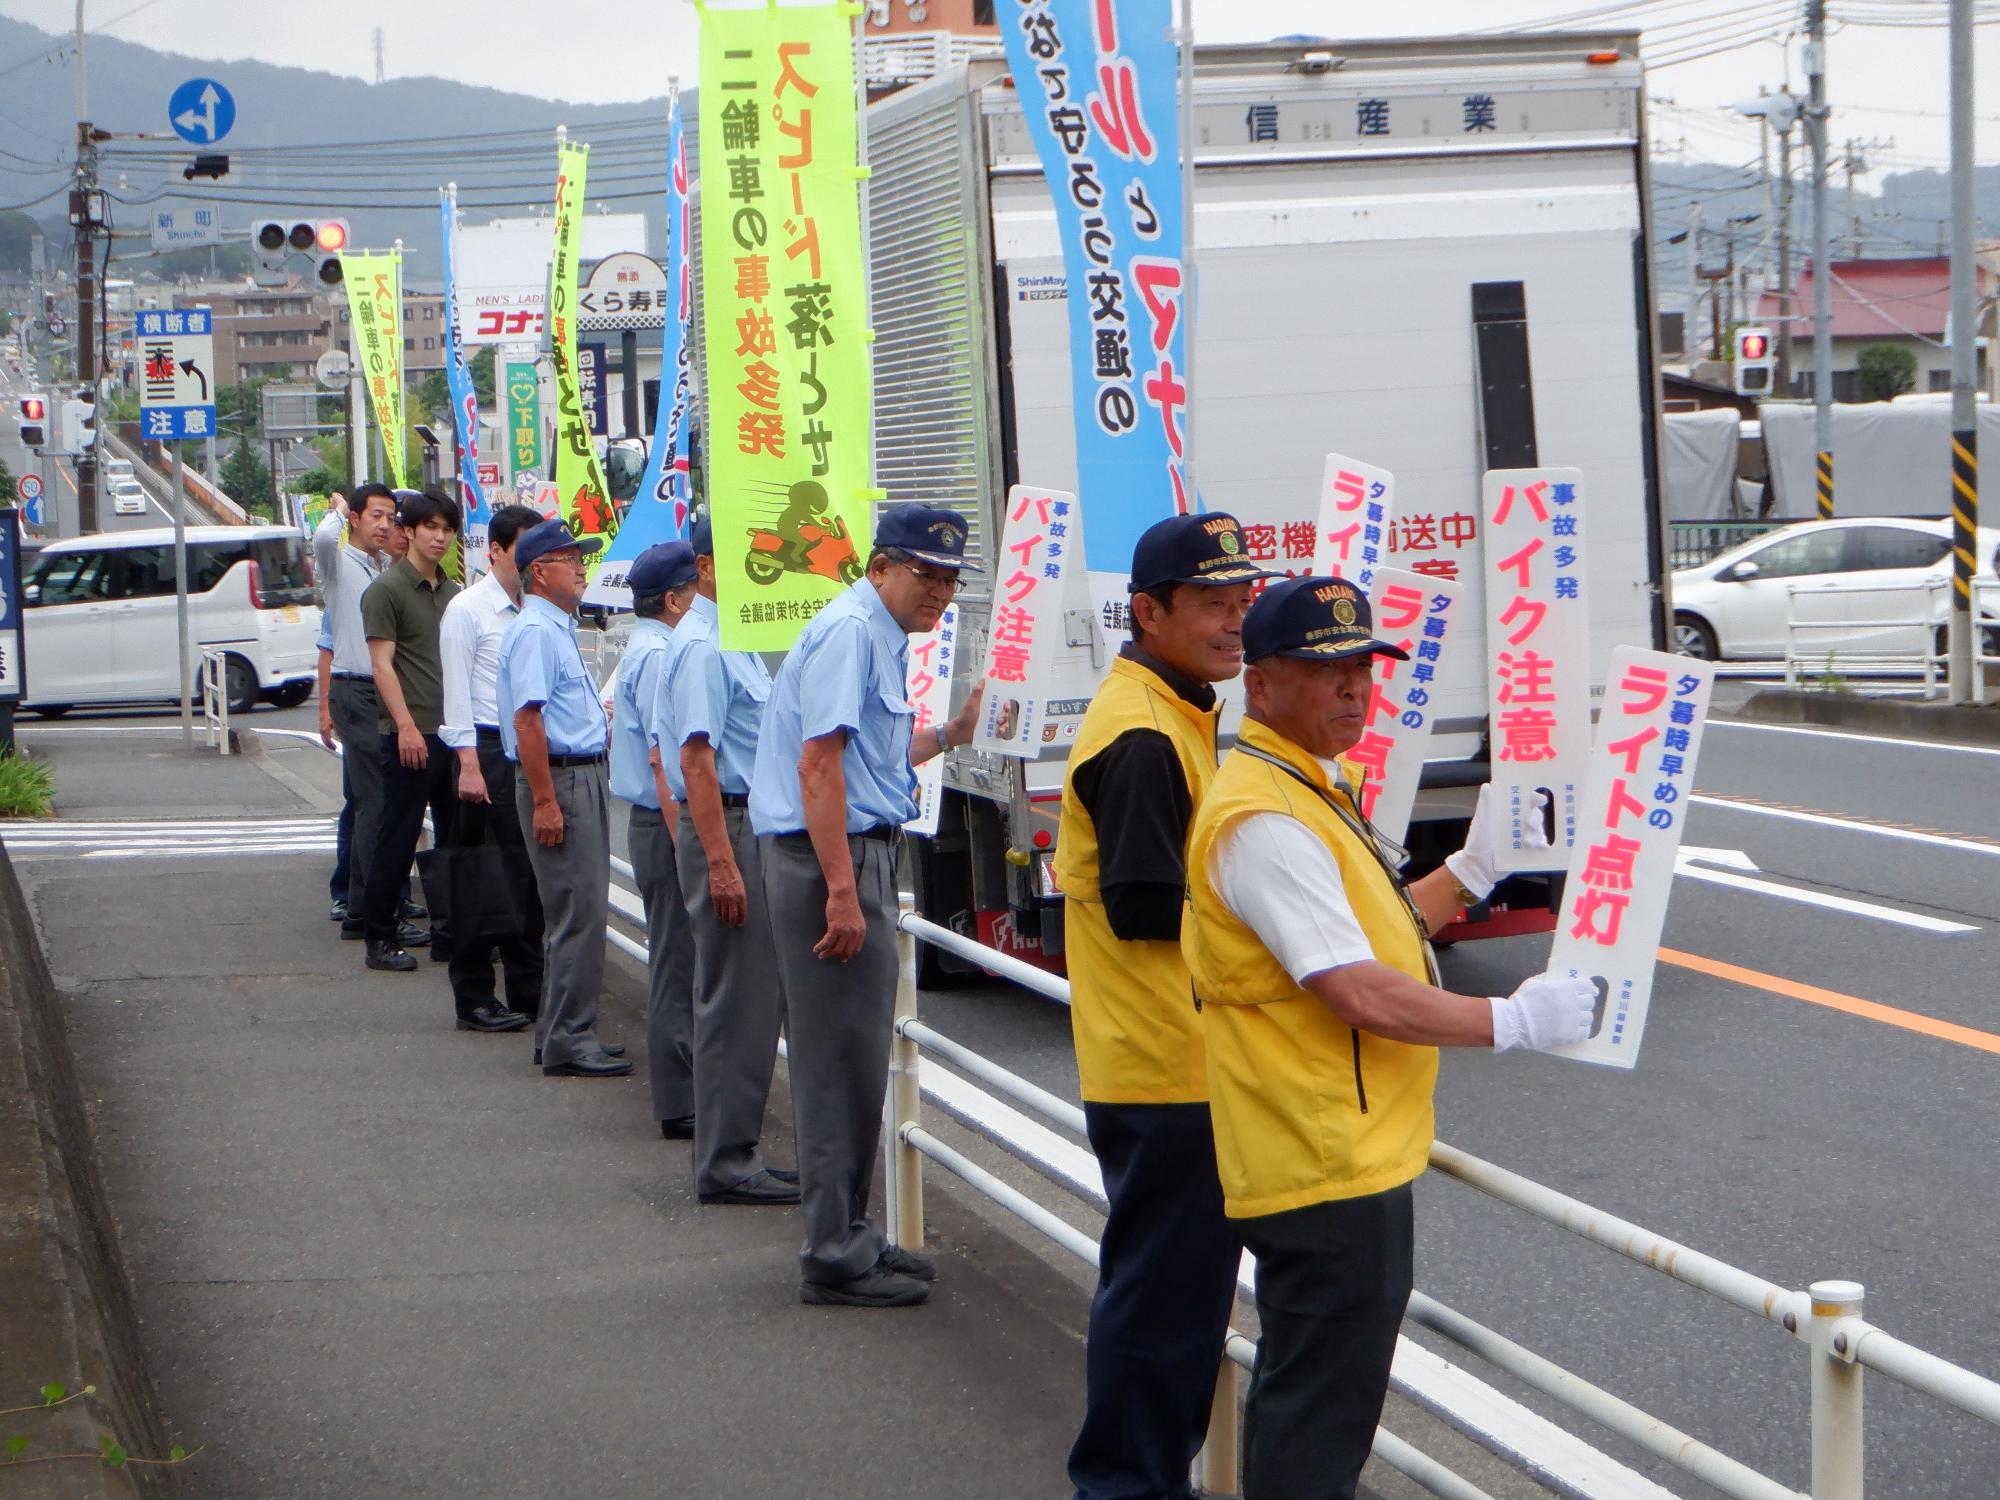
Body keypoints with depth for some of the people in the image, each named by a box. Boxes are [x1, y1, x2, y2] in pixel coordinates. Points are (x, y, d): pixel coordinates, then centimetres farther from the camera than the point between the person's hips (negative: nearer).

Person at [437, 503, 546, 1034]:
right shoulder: (467, 610, -5)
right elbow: (457, 692, -8)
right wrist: (469, 766, -14)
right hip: (490, 751, -6)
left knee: (529, 875, 8)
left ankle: (529, 991, 16)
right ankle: (475, 998, 4)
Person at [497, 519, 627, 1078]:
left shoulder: (558, 629, 17)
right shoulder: (534, 632, -14)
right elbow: (527, 720, -21)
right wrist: (545, 802, -24)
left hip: (586, 775, 10)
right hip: (560, 780, -10)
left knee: (578, 912, 14)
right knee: (579, 915, -9)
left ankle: (561, 1033, 21)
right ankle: (568, 1043, -5)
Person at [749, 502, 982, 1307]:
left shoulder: (882, 636, 18)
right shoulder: (849, 632, -14)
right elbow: (819, 764, -23)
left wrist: (950, 733, 26)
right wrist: (841, 891, -27)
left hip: (861, 851, 11)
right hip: (831, 855, -11)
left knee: (855, 1056, 16)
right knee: (840, 1058, -6)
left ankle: (849, 1234, 26)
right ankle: (836, 1256, -2)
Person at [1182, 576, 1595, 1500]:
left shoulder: (1314, 790, 14)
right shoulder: (1263, 818, -21)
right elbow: (1361, 993, -24)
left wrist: (1472, 870, 15)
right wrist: (1512, 1023, -16)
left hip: (1350, 1152, 11)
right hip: (1325, 1169, -11)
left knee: (1307, 1384, 20)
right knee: (1321, 1406, -5)